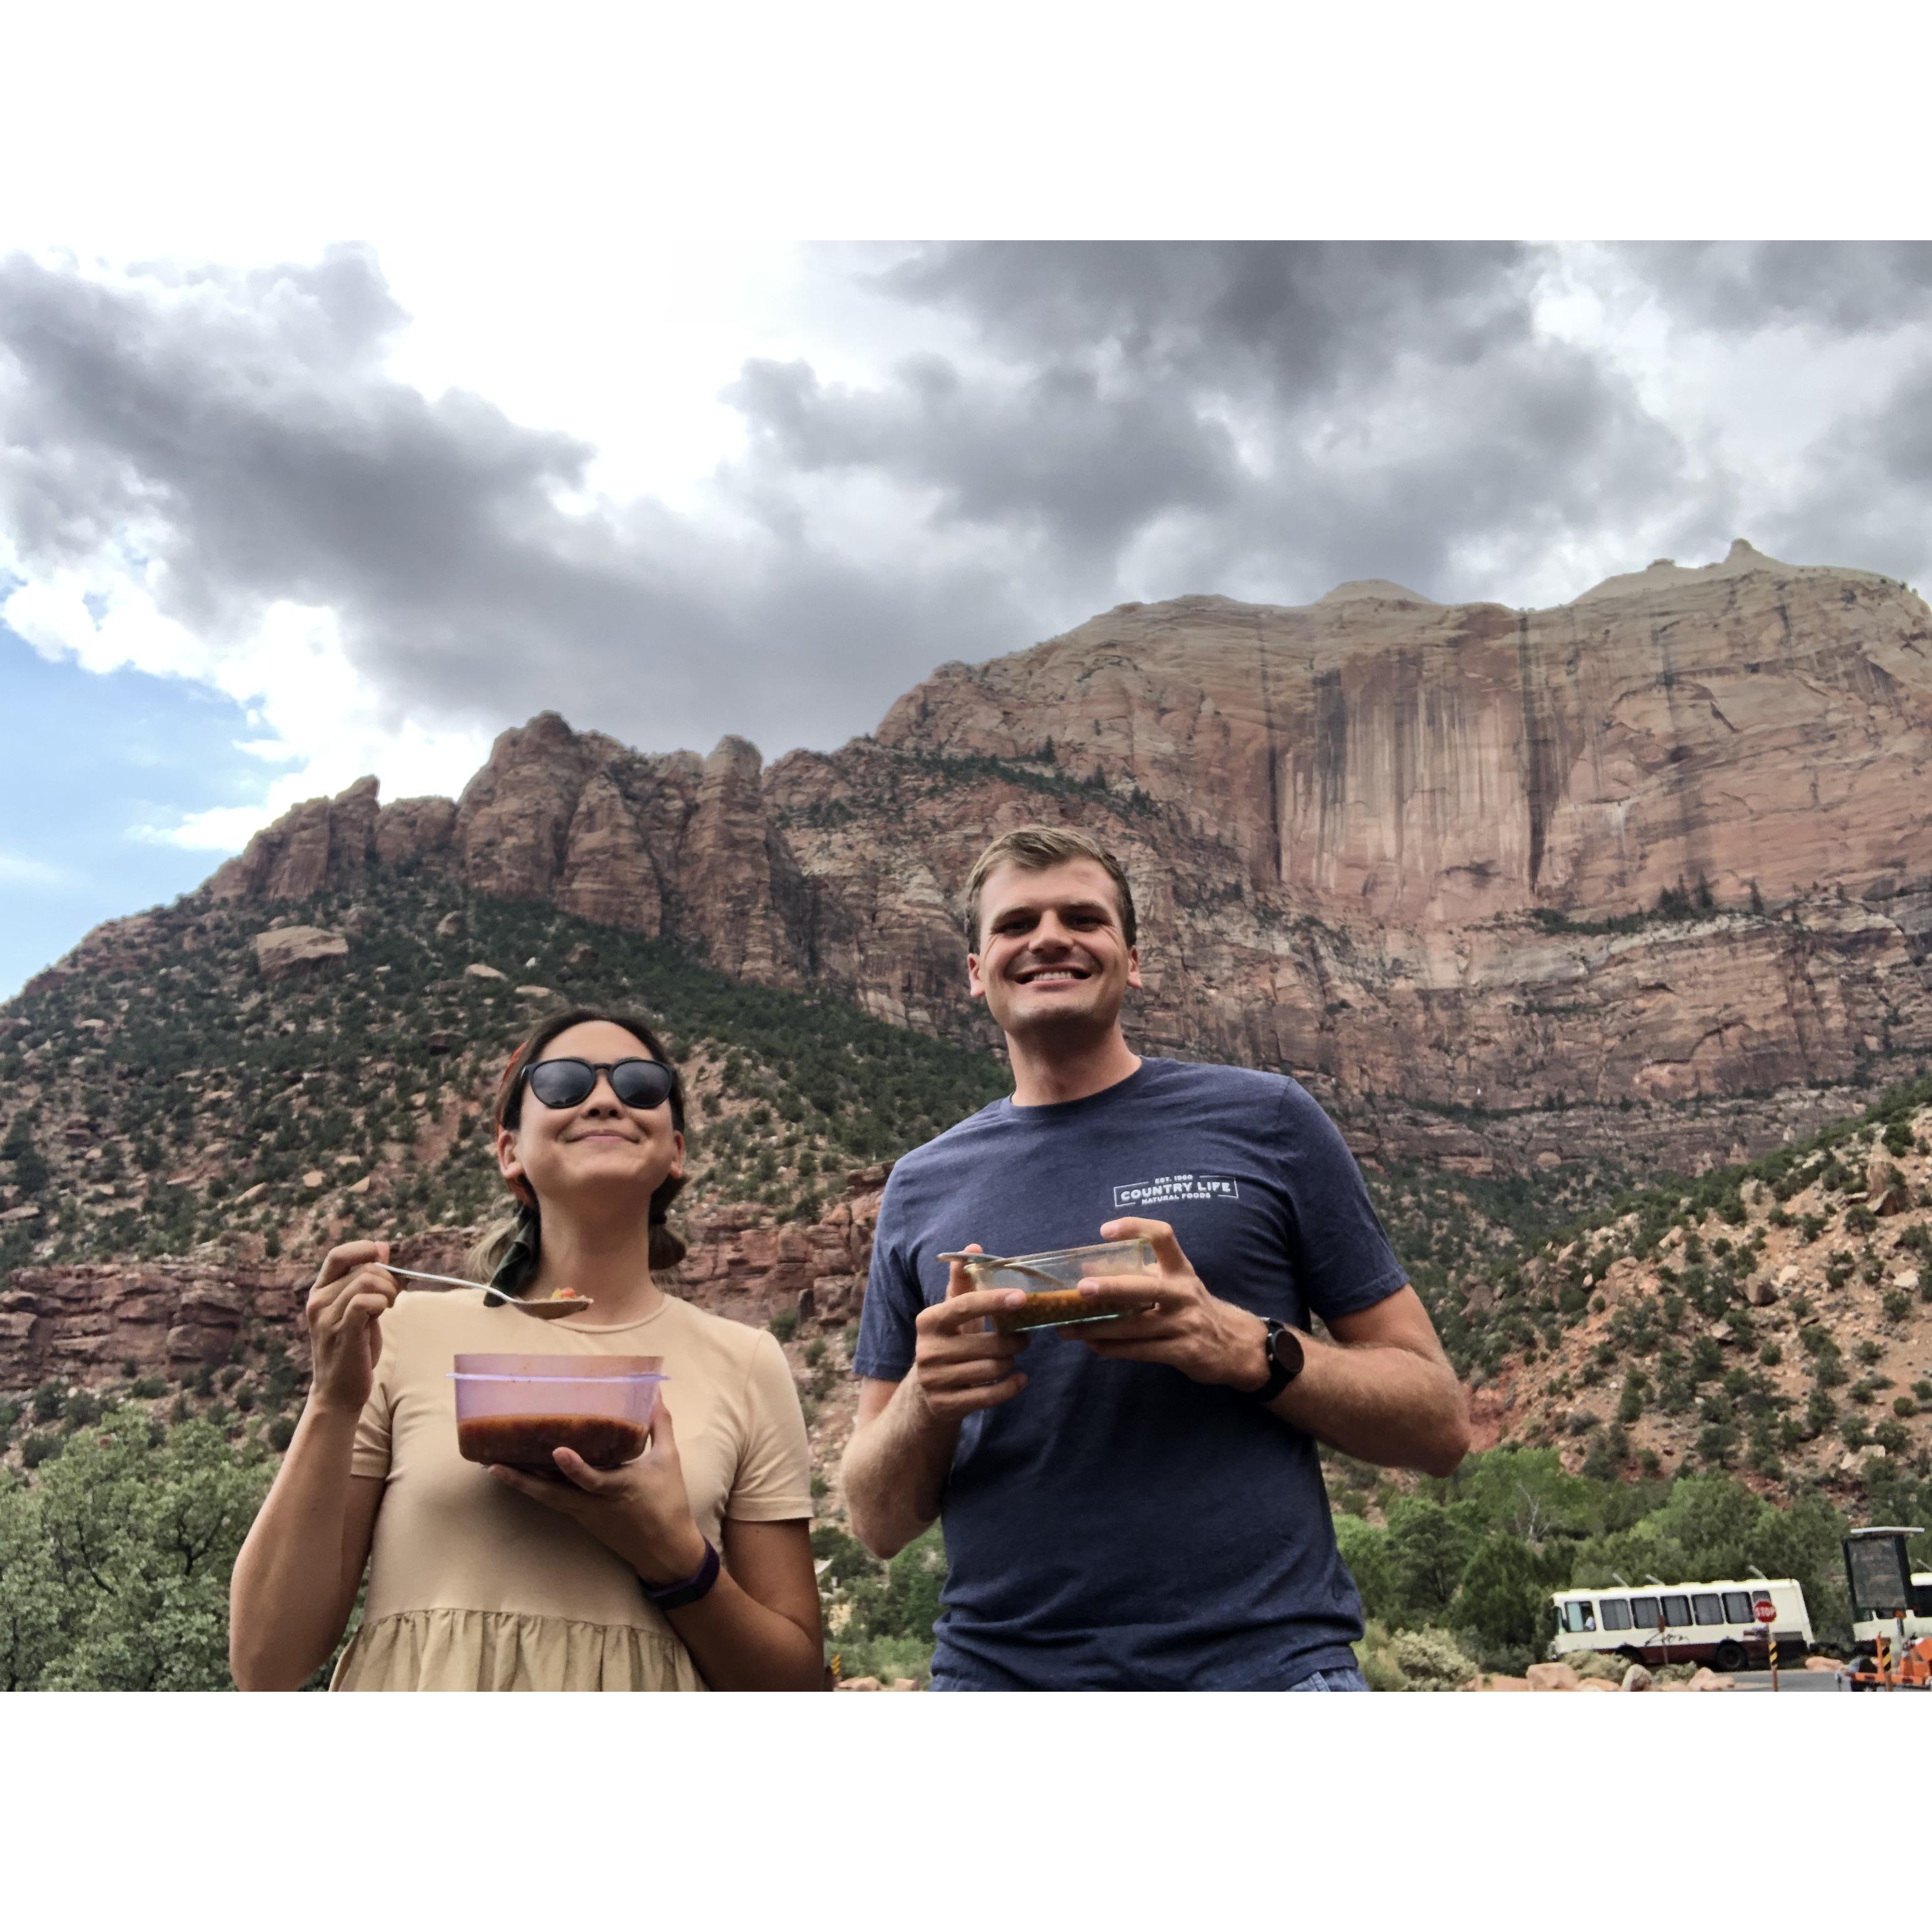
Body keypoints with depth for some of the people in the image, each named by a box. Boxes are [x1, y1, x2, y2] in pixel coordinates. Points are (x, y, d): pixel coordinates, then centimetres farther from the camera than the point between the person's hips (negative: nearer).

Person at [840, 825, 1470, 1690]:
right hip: (1002, 1666, 2)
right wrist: (926, 1399, -12)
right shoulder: (923, 1188, 8)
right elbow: (879, 1523, 9)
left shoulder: (1263, 1121, 1)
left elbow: (1439, 1423, 1)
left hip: (1265, 1663, -1)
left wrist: (1246, 1349, -17)